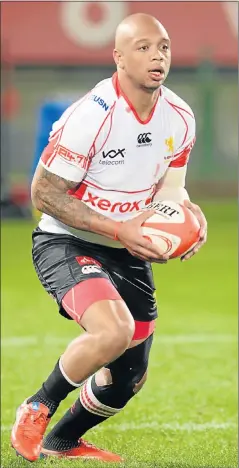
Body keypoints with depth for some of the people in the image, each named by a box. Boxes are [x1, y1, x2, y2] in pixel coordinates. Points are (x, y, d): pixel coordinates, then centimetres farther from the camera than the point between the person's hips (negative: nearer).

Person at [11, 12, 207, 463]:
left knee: (129, 378, 13)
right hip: (65, 244, -7)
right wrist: (120, 229, -25)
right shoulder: (90, 116, -24)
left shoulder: (179, 118, -3)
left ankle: (62, 441, 40)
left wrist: (190, 213, -13)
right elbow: (44, 193, -19)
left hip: (127, 254, 7)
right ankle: (37, 408, -8)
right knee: (114, 330, -33)